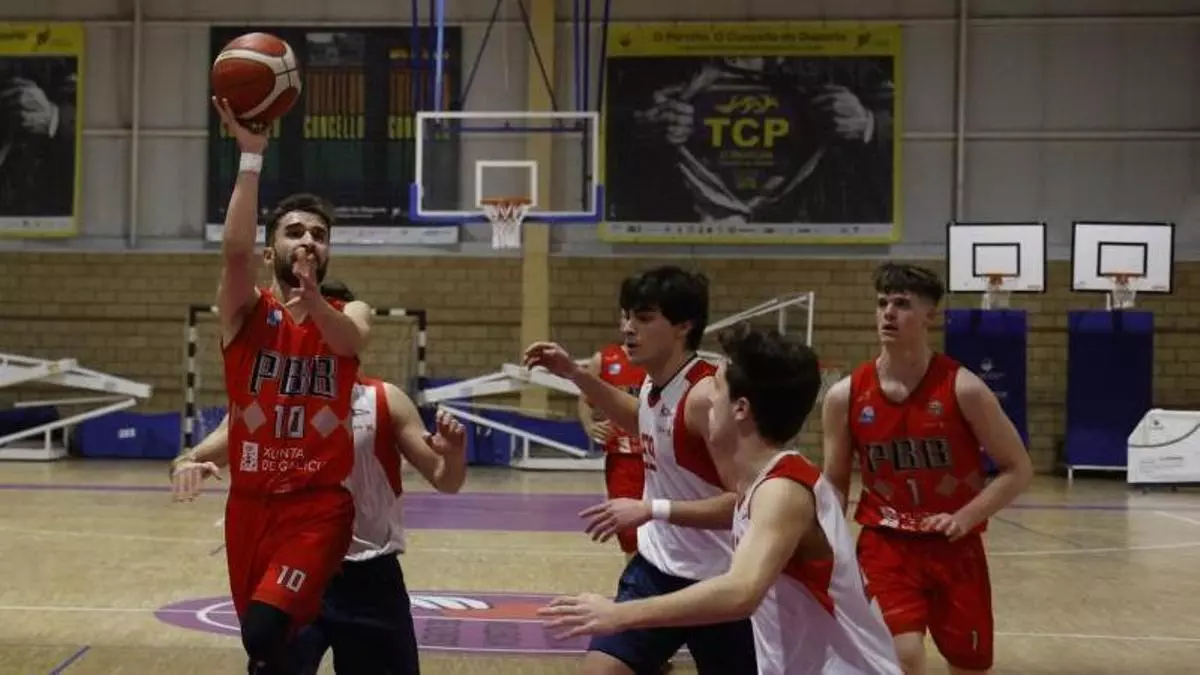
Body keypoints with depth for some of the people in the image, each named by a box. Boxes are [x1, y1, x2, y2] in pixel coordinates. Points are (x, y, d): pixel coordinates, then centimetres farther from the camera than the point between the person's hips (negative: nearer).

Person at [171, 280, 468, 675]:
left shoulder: (385, 401, -1)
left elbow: (445, 482, -1)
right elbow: (195, 459, -4)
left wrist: (455, 455, -25)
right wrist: (186, 468, -29)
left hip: (371, 575, 1)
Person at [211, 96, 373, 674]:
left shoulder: (349, 313, 1)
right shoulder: (247, 313, -1)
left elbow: (351, 339, -23)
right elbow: (234, 249, -21)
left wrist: (314, 301, -45)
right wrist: (251, 155, -29)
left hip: (319, 504, -2)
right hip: (250, 500, 2)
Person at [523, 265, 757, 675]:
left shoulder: (706, 395, -25)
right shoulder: (655, 383, 0)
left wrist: (653, 510, -34)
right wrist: (576, 374, 15)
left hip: (715, 581, -7)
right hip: (656, 567, 7)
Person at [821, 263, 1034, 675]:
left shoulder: (963, 388, -12)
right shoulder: (845, 396, -6)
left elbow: (1018, 469, -6)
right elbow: (835, 484, 6)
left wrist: (965, 517, -18)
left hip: (955, 548, 0)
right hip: (885, 545, 0)